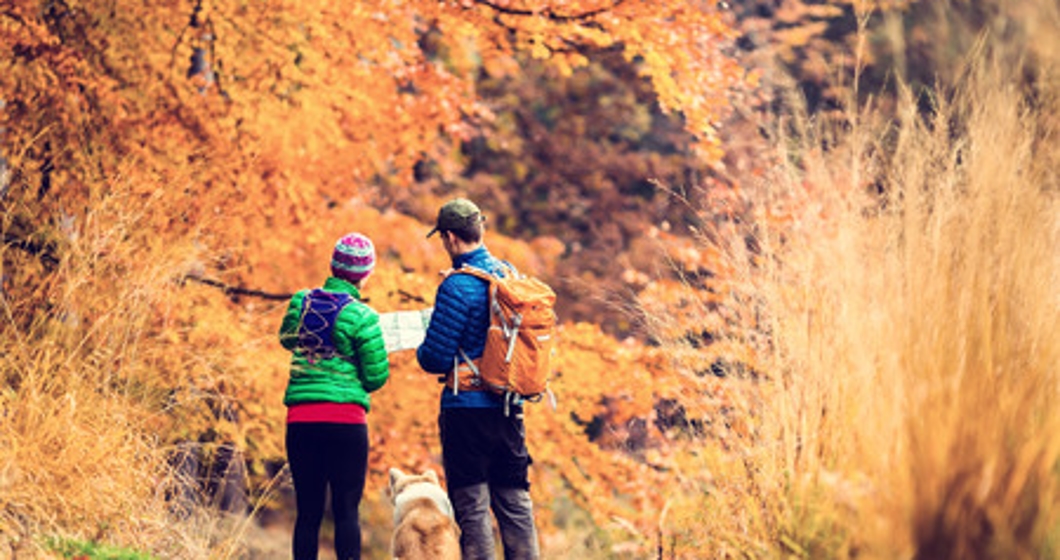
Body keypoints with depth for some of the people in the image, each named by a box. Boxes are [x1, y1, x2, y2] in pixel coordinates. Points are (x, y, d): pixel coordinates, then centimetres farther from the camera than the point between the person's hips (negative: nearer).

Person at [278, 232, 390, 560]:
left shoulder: (301, 302, 5)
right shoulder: (361, 317, -7)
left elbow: (286, 339, 25)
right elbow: (377, 376, -3)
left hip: (300, 417, 4)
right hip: (346, 418, -4)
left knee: (307, 511, 7)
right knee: (346, 510, -1)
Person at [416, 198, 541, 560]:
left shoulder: (457, 286, -16)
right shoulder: (510, 273, 6)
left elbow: (435, 357, -15)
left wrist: (422, 352, 6)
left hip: (467, 408, -7)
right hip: (510, 408, 7)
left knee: (472, 507, 0)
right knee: (515, 502, 13)